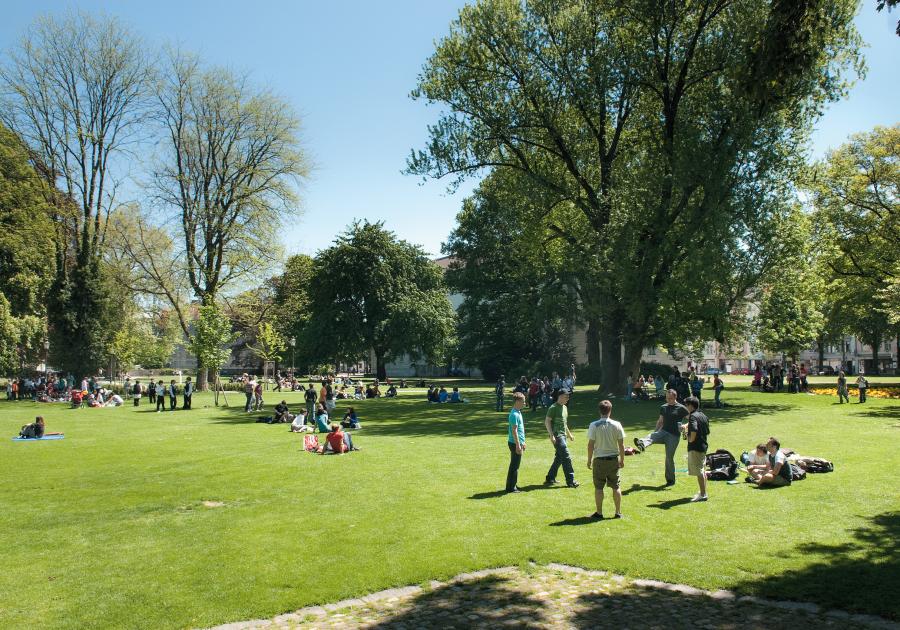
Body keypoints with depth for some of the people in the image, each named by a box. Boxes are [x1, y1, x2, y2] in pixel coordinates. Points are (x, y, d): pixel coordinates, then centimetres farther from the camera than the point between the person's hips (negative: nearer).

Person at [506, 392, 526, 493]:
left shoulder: (518, 412, 13)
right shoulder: (514, 414, -18)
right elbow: (514, 431, -21)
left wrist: (522, 443, 24)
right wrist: (518, 445, -22)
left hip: (518, 442, 10)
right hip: (515, 443, -10)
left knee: (515, 465, 16)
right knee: (514, 466, -3)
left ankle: (512, 485, 24)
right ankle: (511, 487, 3)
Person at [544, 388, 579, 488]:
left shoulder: (565, 408, 16)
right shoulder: (553, 408, -11)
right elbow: (547, 421, -14)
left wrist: (569, 434, 28)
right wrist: (551, 435, -21)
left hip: (563, 435, 9)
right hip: (557, 436, -9)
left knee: (559, 458, 12)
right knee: (566, 458, -11)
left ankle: (550, 479, 22)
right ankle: (570, 481, -7)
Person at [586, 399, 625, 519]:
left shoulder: (594, 425, -10)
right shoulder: (617, 425, -4)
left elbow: (590, 444, -8)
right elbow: (621, 444, -1)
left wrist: (589, 460, 2)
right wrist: (622, 460, 10)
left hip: (599, 460, -2)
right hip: (614, 459, 2)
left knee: (598, 487, 7)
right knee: (615, 487, 13)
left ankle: (599, 513, 10)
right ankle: (618, 512, 17)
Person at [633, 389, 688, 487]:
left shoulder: (681, 408, -3)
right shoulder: (663, 407, 12)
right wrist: (656, 431, 13)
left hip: (674, 435, -4)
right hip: (663, 432, 4)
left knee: (669, 458, -3)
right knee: (651, 437, -27)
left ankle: (670, 480, 12)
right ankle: (642, 444, -60)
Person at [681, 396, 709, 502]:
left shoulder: (693, 416, -16)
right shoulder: (703, 416, 11)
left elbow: (694, 430, -34)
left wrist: (691, 439, -16)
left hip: (695, 447, -10)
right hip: (703, 445, 10)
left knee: (699, 472, -5)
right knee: (702, 470, 18)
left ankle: (703, 494, -2)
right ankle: (703, 492, 25)